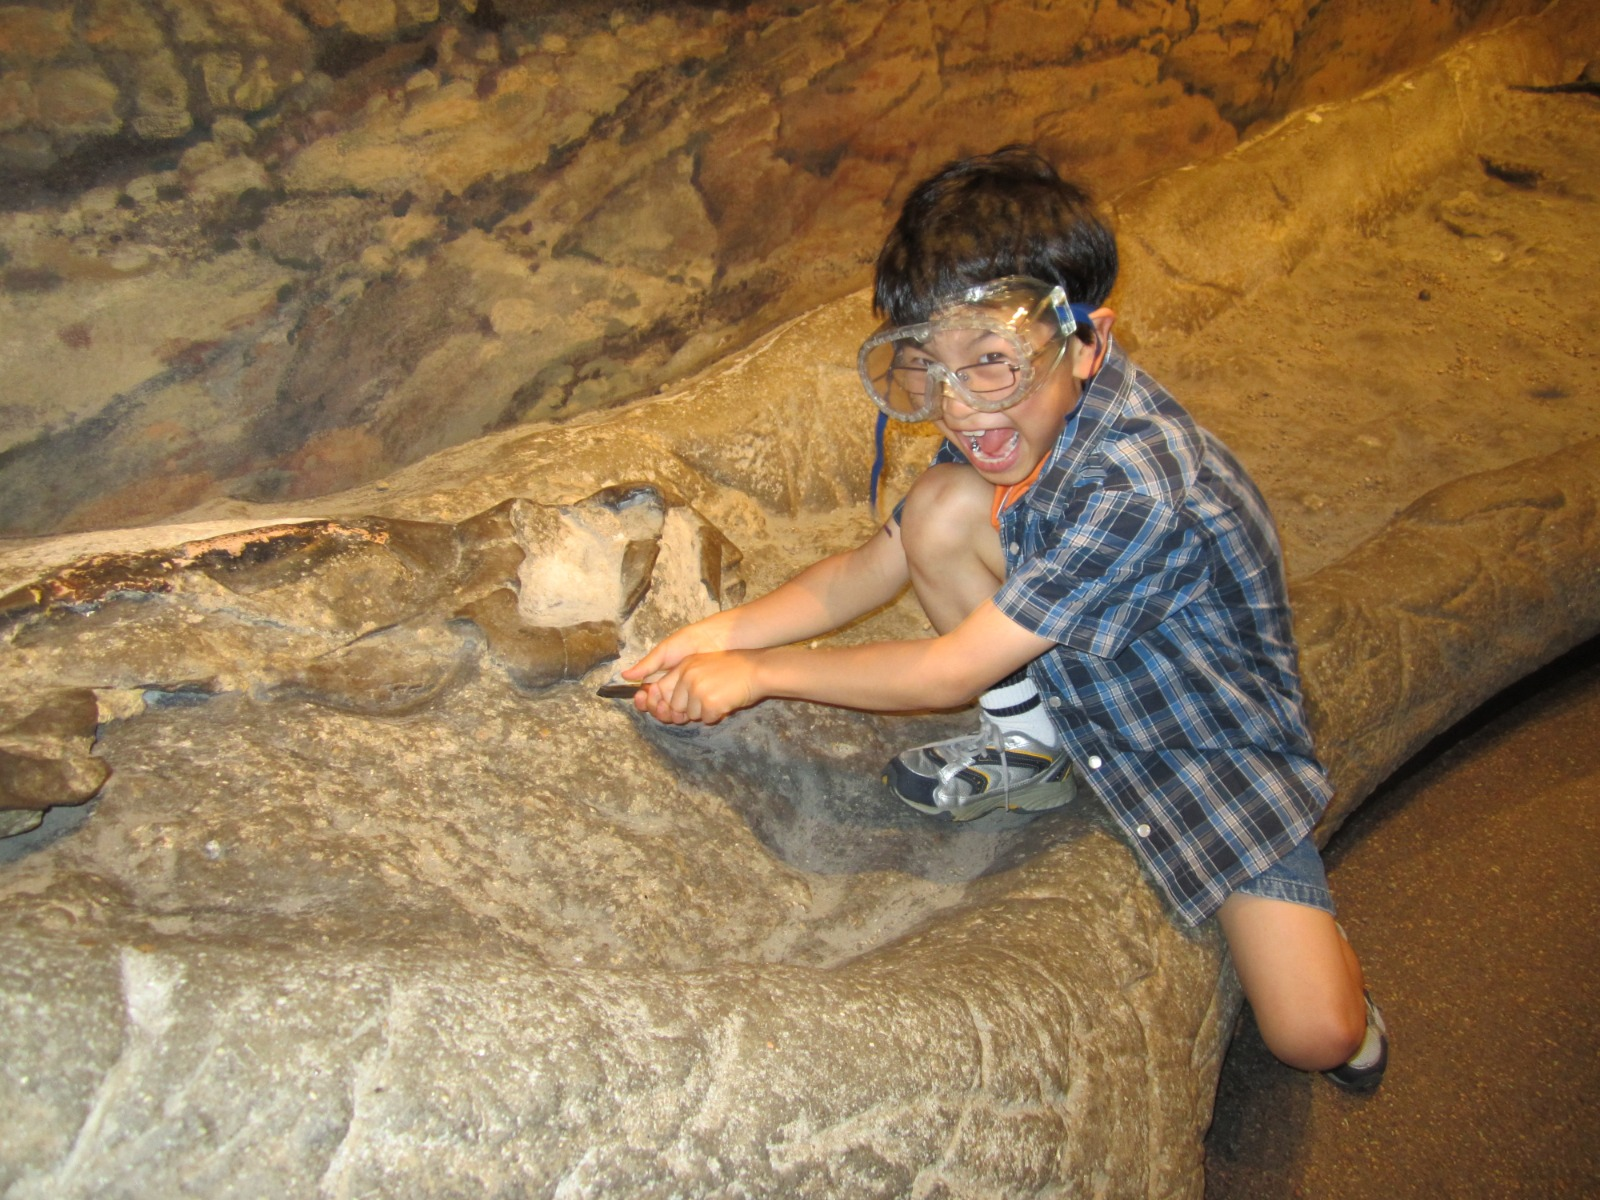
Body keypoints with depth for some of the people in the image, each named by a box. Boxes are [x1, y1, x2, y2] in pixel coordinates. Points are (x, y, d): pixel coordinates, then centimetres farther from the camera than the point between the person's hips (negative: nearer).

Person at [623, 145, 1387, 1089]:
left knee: (1318, 1037, -18)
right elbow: (874, 567, -1)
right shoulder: (1006, 420, -13)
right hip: (1081, 691, 6)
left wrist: (758, 675, -20)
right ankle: (1032, 752, 3)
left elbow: (951, 672, -29)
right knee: (943, 506, -20)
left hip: (1213, 734, -5)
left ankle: (1304, 910, 18)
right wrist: (728, 633, -14)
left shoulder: (1134, 488, -37)